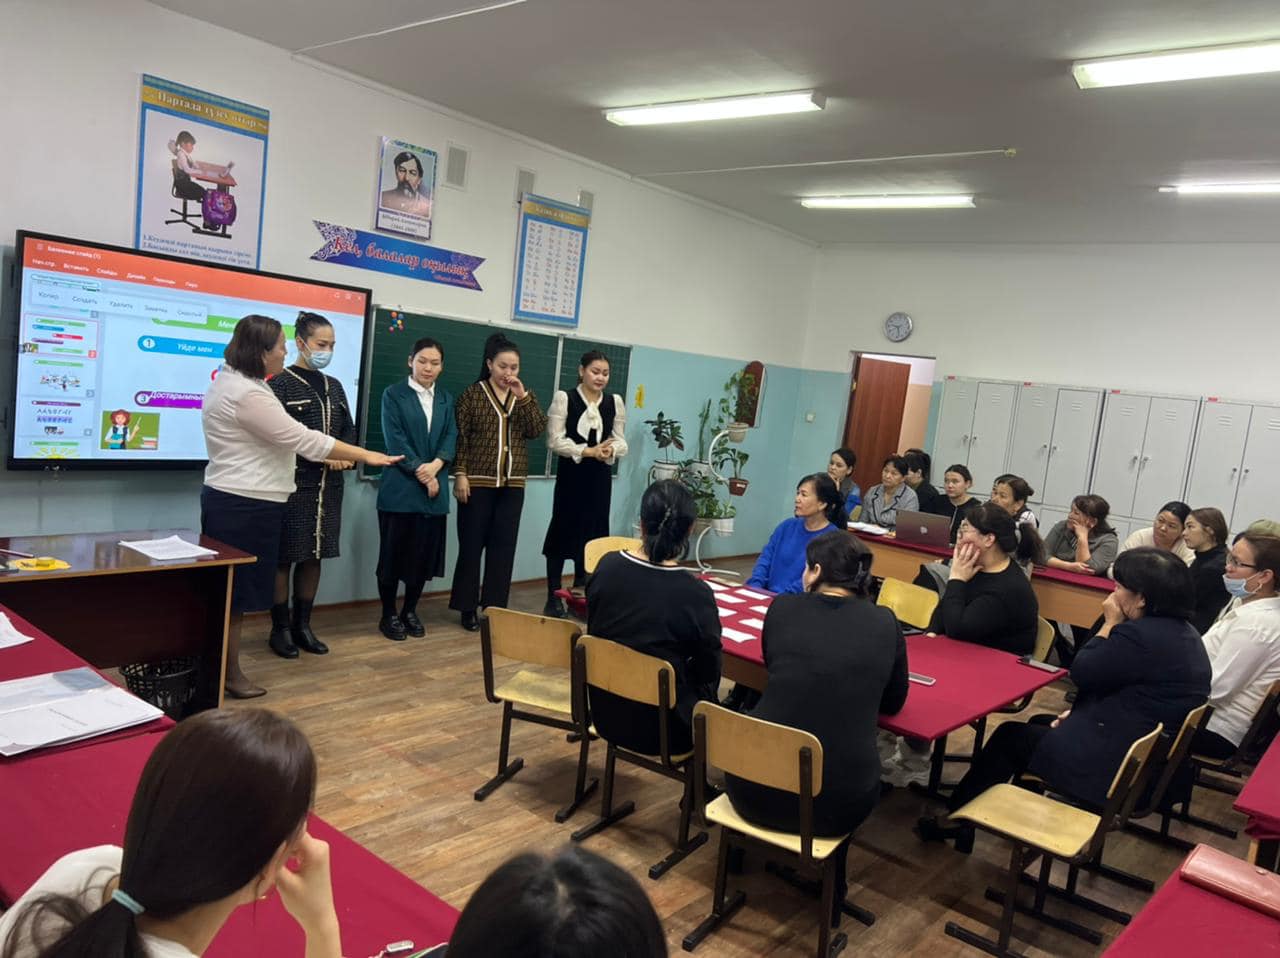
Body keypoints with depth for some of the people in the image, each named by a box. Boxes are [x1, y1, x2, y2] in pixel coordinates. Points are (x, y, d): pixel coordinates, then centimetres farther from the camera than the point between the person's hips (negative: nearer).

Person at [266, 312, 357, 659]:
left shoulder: (334, 387, 13)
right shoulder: (281, 384, -6)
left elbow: (349, 430, 14)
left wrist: (347, 457, -6)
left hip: (328, 485, 6)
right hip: (292, 483, -6)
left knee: (313, 556, 12)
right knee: (284, 557, 2)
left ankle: (302, 625, 22)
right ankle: (280, 628, 14)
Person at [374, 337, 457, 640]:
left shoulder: (446, 399, 14)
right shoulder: (393, 394, 0)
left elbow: (451, 438, 5)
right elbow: (394, 439, -8)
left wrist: (435, 466, -13)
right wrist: (421, 473, -14)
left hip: (435, 489, 4)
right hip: (400, 487, -4)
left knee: (425, 552, 7)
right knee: (394, 552, 2)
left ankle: (410, 610, 22)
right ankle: (388, 614, 14)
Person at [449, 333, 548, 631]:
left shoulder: (525, 396, 10)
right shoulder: (472, 393, -2)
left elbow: (537, 430, -3)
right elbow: (460, 437, -4)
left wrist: (523, 397, -12)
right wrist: (460, 474, -11)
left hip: (513, 484, 4)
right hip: (478, 482, -4)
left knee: (504, 546, 6)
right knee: (472, 545, 2)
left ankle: (495, 606, 16)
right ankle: (468, 607, 13)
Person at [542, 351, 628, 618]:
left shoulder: (615, 402, 5)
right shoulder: (564, 398, -5)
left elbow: (621, 441, 6)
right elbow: (555, 440, -10)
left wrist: (611, 450, -17)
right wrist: (588, 451, -19)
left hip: (600, 476, 4)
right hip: (571, 473, -4)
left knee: (593, 532, 9)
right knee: (563, 530, 0)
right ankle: (553, 597, 9)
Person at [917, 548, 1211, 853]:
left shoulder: (1141, 635, -27)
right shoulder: (1184, 632, 6)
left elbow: (1082, 674, -16)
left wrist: (1110, 623, -7)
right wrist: (1080, 712, 10)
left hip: (1117, 770, -10)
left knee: (1009, 736, 8)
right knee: (1039, 724, 25)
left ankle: (953, 820, 21)